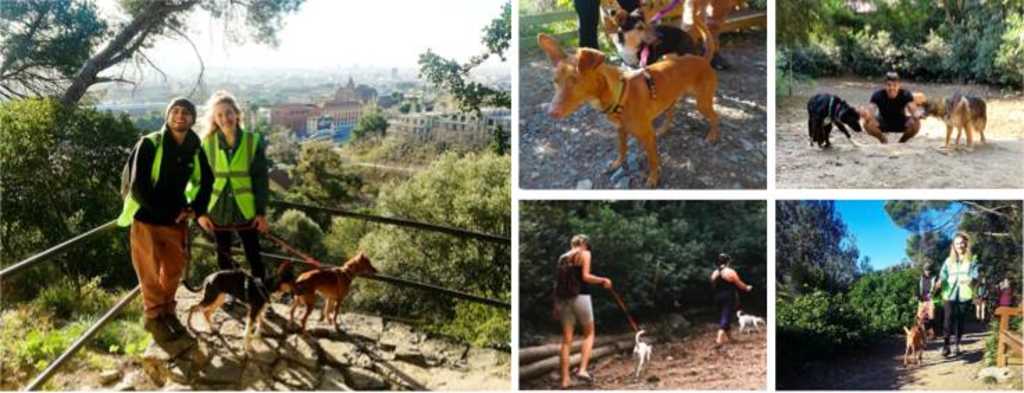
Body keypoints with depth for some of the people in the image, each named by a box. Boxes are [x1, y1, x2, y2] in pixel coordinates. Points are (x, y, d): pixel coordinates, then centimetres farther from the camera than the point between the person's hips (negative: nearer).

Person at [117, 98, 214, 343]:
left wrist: (196, 209, 2)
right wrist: (165, 212, -16)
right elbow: (138, 186, -17)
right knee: (151, 272, 2)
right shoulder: (149, 144, -14)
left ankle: (167, 313, 27)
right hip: (147, 217, -5)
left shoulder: (195, 149, 0)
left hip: (177, 219, 5)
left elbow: (206, 180, 16)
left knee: (174, 269, 12)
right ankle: (154, 318, 15)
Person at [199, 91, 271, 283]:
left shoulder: (253, 141, -5)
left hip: (246, 210, -2)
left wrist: (262, 212, -5)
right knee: (223, 258, 12)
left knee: (254, 256, 3)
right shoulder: (207, 143, -2)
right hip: (218, 210, 2)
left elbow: (261, 179, -2)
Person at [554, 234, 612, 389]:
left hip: (564, 298, 5)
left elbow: (558, 282, 13)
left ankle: (565, 380, 3)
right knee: (589, 334, 12)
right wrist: (603, 280, 2)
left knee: (566, 340, 6)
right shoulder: (584, 254, 0)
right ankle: (582, 369, -5)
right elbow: (585, 276, -12)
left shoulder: (563, 257, 16)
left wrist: (556, 304, 14)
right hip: (581, 296, -5)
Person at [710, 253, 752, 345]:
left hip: (718, 298, 6)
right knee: (726, 316, -8)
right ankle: (719, 338, -22)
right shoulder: (730, 272, -11)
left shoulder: (714, 273, 5)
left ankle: (727, 336, 28)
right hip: (729, 298, -6)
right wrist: (747, 288, 14)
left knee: (724, 316, 20)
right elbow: (739, 284, -5)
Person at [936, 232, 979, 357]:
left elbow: (975, 275, -3)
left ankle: (958, 345, 16)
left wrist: (971, 280, -26)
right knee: (948, 320, -10)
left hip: (964, 295, 0)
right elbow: (943, 276, 6)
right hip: (949, 295, 0)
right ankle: (946, 345, -9)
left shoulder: (972, 260, 6)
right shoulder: (949, 261, 10)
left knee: (960, 320, 6)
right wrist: (940, 282, -16)